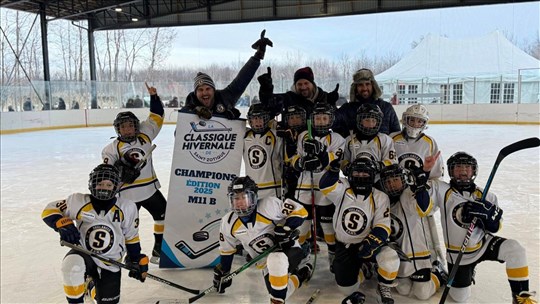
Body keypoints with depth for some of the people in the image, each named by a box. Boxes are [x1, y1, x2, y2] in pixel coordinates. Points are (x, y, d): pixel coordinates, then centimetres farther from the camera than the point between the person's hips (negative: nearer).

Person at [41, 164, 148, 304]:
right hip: (84, 255, -2)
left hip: (110, 263, 2)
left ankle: (91, 285, 46)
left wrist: (137, 261, 4)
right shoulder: (78, 202, -13)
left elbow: (131, 237, 2)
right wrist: (63, 224, -22)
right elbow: (49, 211, -4)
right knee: (72, 264, -36)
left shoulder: (126, 208, -9)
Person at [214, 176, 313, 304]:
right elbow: (226, 250, 10)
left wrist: (286, 227, -29)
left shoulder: (268, 205, -22)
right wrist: (222, 273, 13)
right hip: (268, 265, 6)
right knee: (276, 293, -12)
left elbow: (300, 211, -15)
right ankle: (301, 274, 18)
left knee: (275, 260, -39)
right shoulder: (228, 223, -6)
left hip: (289, 250, -6)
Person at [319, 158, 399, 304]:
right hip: (344, 247, 1)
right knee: (347, 288, -2)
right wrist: (333, 170, -43)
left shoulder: (380, 197, -8)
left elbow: (382, 227, -13)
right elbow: (326, 186, -26)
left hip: (367, 243, -1)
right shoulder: (342, 189, -7)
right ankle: (360, 268, 33)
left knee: (390, 258, -30)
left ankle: (384, 287, 2)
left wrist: (371, 242, -30)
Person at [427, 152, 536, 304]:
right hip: (458, 254, -1)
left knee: (514, 249, -27)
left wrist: (489, 214, -26)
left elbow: (494, 227, -4)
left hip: (483, 244, 1)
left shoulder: (485, 196, -5)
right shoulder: (443, 191, -12)